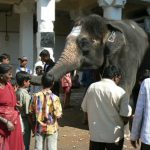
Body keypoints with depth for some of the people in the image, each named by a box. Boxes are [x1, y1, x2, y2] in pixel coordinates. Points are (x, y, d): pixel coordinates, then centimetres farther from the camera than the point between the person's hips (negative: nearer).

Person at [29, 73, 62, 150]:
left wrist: (33, 126, 12)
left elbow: (31, 112, -1)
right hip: (51, 128, -3)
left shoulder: (36, 96, -7)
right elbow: (58, 115, -18)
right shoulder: (54, 98, -15)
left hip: (39, 127, 3)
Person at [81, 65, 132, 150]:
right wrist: (121, 124, 8)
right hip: (115, 135, -3)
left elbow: (84, 108, 5)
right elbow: (126, 115, -13)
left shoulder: (92, 87, -2)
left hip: (95, 133, 3)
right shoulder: (120, 91, -13)